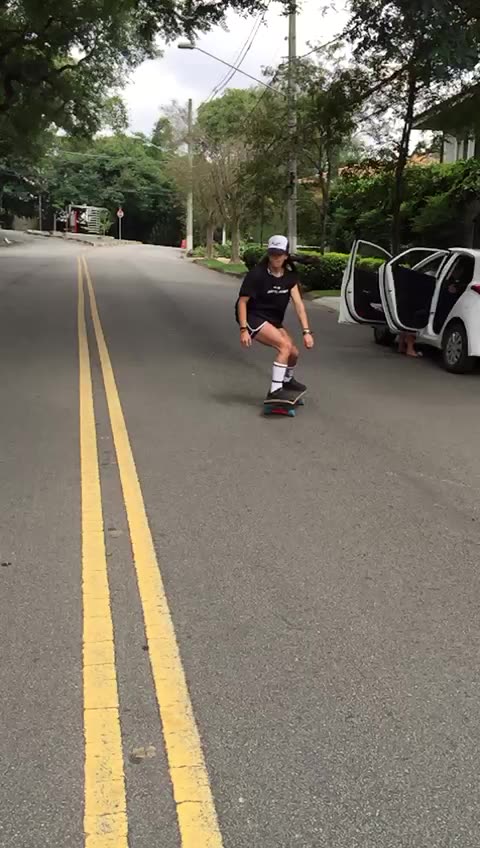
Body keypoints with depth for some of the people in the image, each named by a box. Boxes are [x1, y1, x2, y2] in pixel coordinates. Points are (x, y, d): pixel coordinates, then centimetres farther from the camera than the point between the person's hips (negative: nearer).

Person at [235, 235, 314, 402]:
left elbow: (298, 303, -8)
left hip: (274, 321, 7)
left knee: (294, 352, 5)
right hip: (253, 318, -7)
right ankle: (274, 391, -19)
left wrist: (306, 331, -16)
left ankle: (287, 380, 39)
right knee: (285, 345, -23)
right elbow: (242, 301, -17)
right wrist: (243, 329, -25)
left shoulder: (290, 275, -2)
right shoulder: (257, 274, -19)